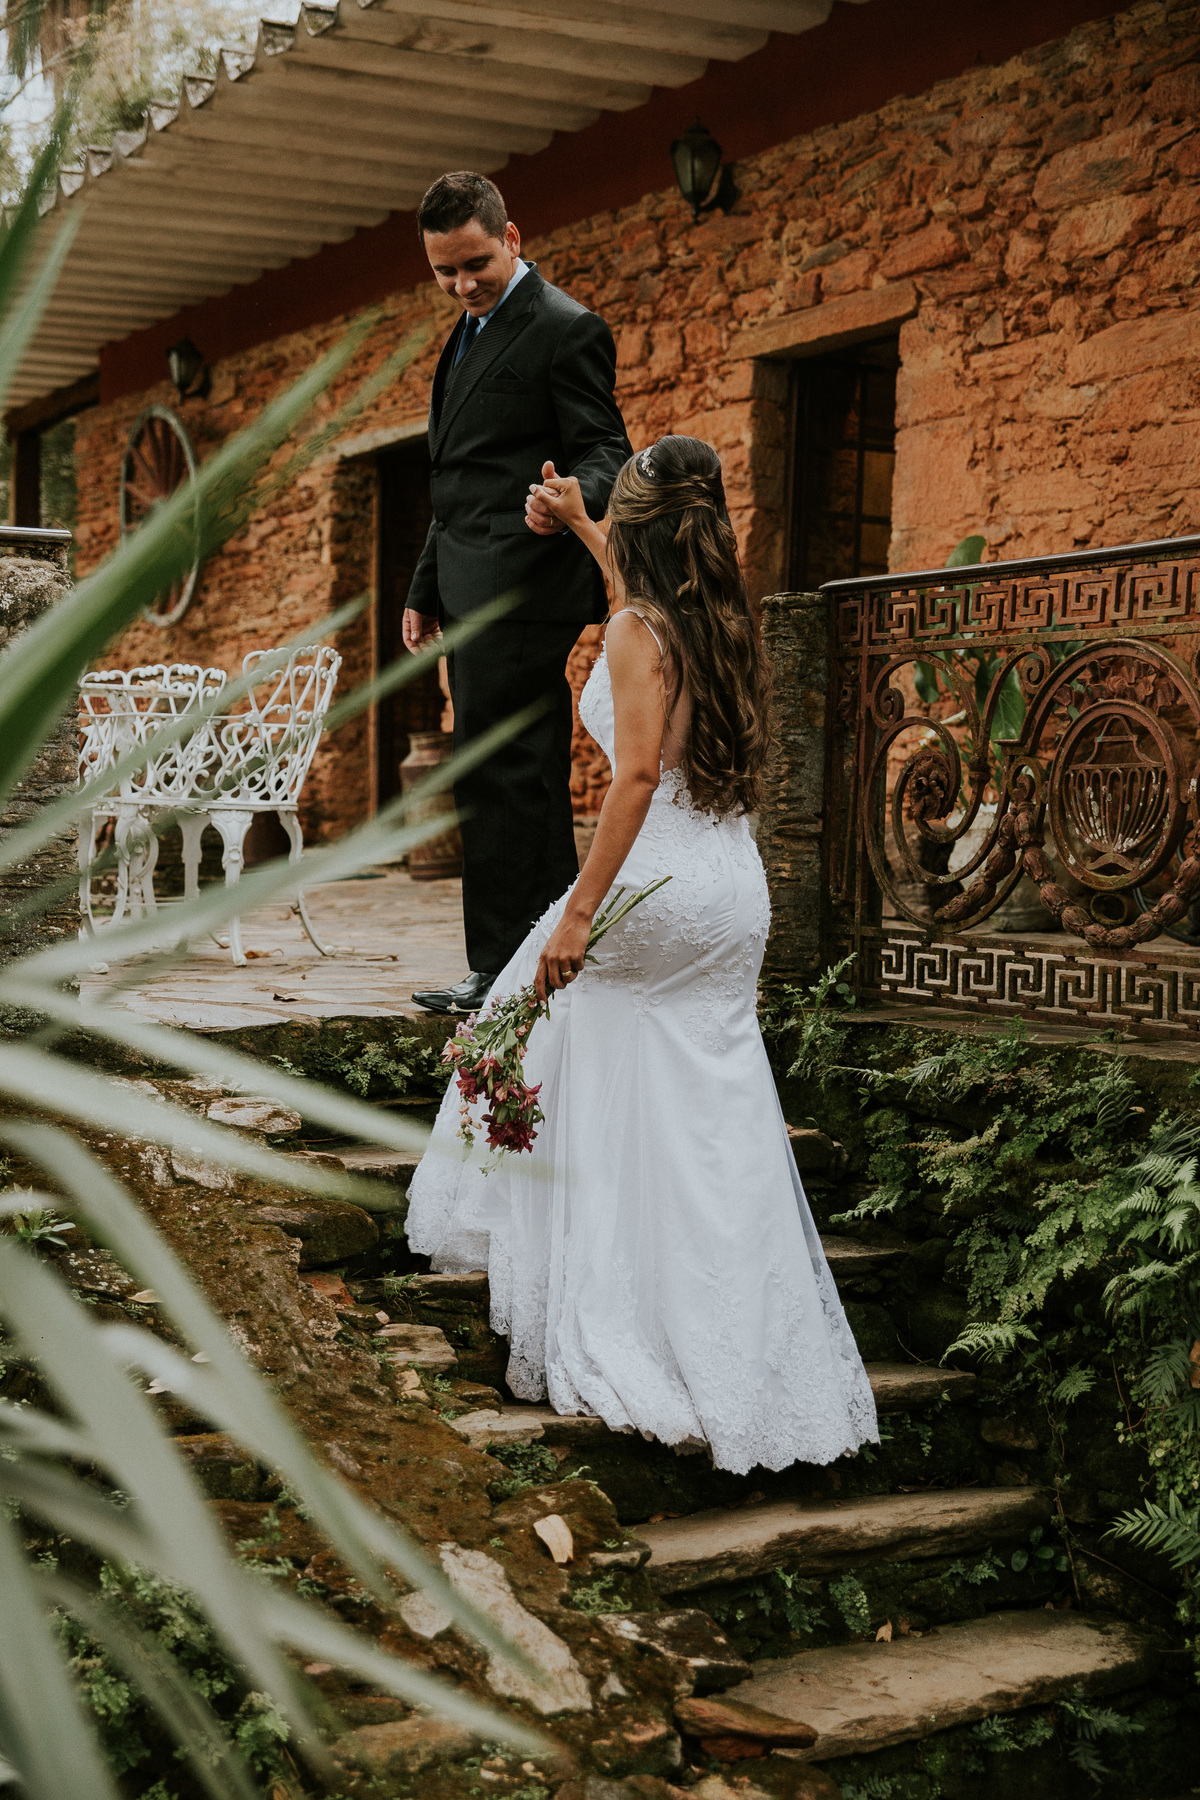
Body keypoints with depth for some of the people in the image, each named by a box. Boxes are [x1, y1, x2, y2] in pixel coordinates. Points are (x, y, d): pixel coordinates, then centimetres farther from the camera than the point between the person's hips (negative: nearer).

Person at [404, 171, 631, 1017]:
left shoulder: (567, 329, -6)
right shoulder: (473, 331, 22)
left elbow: (605, 453, -11)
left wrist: (569, 500, -34)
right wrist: (426, 588, 24)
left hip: (522, 589, -10)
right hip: (478, 592, 10)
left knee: (500, 778, -11)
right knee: (525, 782, 10)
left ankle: (505, 970, -6)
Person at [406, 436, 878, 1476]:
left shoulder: (635, 632, -9)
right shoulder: (723, 624, 12)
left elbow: (639, 771, -22)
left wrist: (580, 912, -24)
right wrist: (577, 524, 50)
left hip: (660, 886, -6)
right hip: (738, 894, 7)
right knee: (719, 1135, 9)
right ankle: (753, 1377, 9)